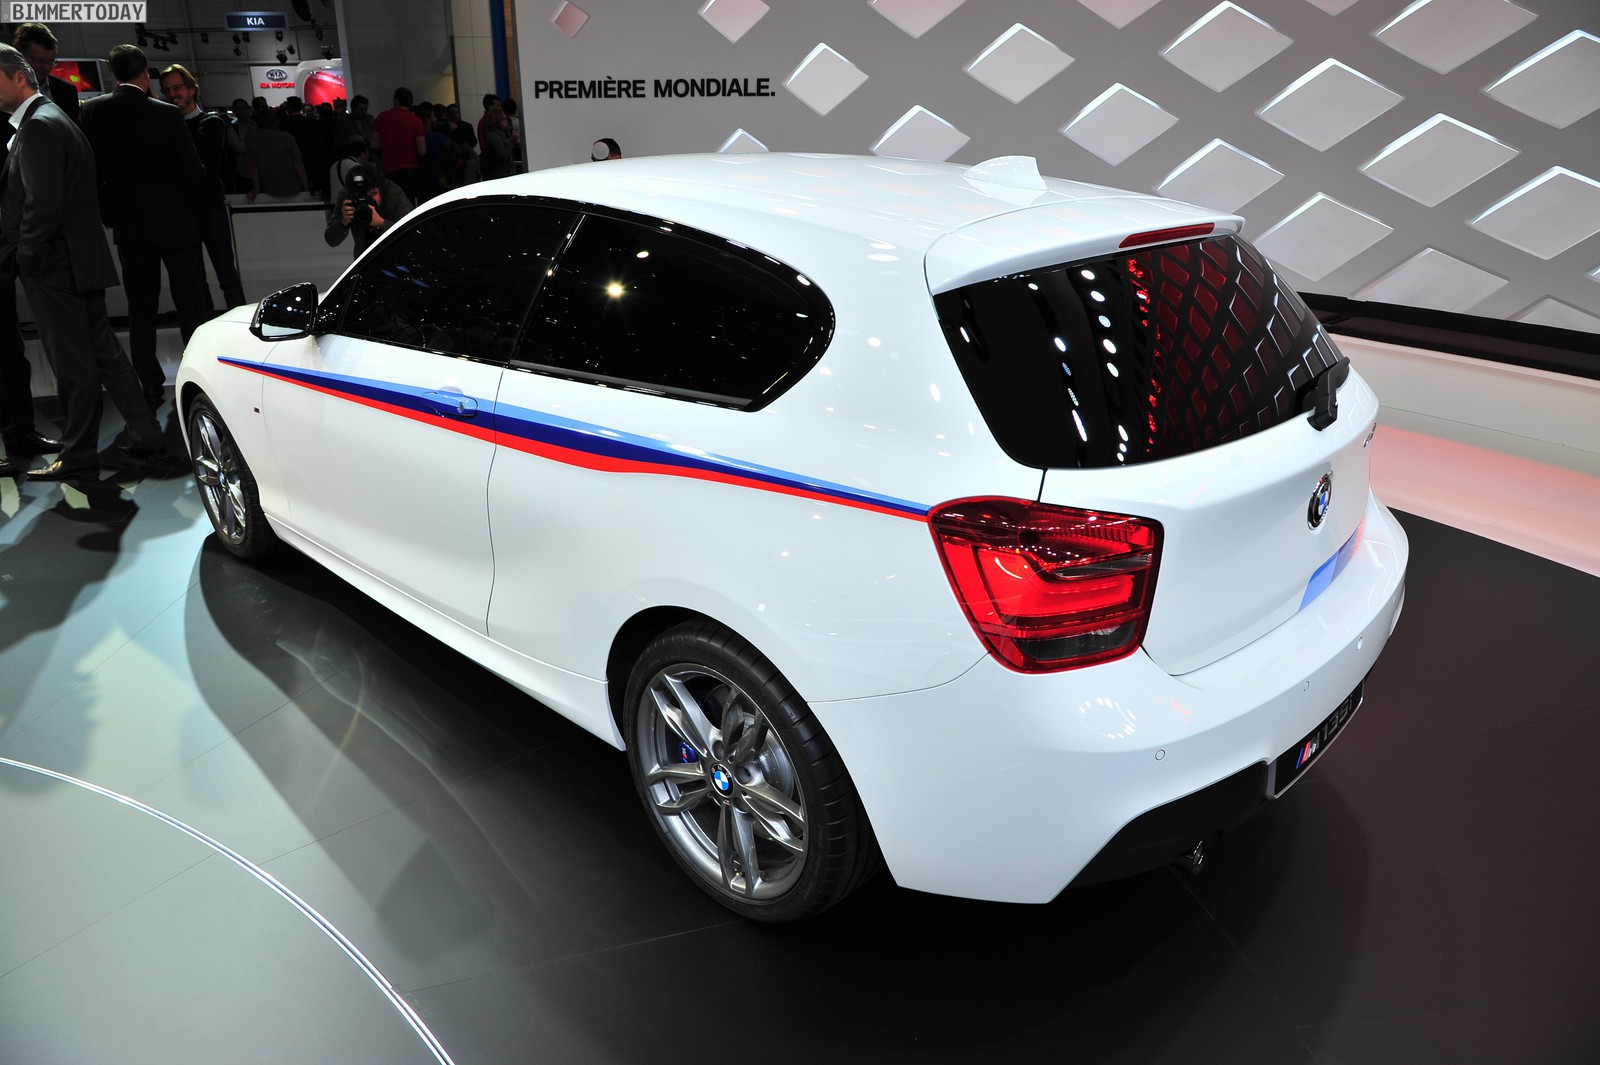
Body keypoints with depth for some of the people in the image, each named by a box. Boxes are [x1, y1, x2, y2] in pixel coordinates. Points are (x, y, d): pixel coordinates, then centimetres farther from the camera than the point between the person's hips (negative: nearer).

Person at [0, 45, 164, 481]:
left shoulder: (39, 126, -14)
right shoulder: (57, 119, 18)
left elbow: (42, 205, -21)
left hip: (55, 267, -10)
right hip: (81, 262, 10)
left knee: (73, 366, -2)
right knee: (104, 354, 13)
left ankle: (78, 458, 7)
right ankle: (146, 439, 17)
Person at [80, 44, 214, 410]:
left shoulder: (92, 112, -2)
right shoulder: (166, 114, -11)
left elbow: (91, 168, 1)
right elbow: (193, 170, -10)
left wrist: (109, 215, 12)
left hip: (128, 225, 3)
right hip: (175, 222, -3)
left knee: (141, 307, 9)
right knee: (192, 301, 4)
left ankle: (151, 385, 10)